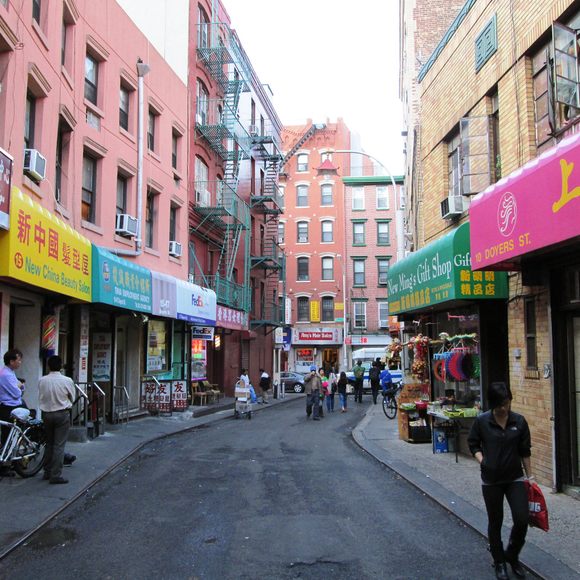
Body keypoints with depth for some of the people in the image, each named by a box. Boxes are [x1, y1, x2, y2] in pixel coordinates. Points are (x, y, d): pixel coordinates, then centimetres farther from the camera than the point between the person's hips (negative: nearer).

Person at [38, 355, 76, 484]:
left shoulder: (42, 380, -6)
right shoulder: (67, 381, -13)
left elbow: (40, 398, 3)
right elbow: (72, 398, -1)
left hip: (46, 414, 4)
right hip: (62, 414, -4)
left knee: (49, 443, 17)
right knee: (59, 445, 0)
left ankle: (47, 472, 24)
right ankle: (56, 475, -2)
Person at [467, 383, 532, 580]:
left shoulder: (519, 421, -6)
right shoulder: (482, 421, -11)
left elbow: (525, 451, 3)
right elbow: (473, 444, 3)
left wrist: (529, 476, 7)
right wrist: (482, 460, -12)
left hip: (515, 478, 1)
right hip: (491, 480, -1)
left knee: (522, 520, -5)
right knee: (495, 522, 10)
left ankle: (512, 556, 23)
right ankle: (499, 562, 31)